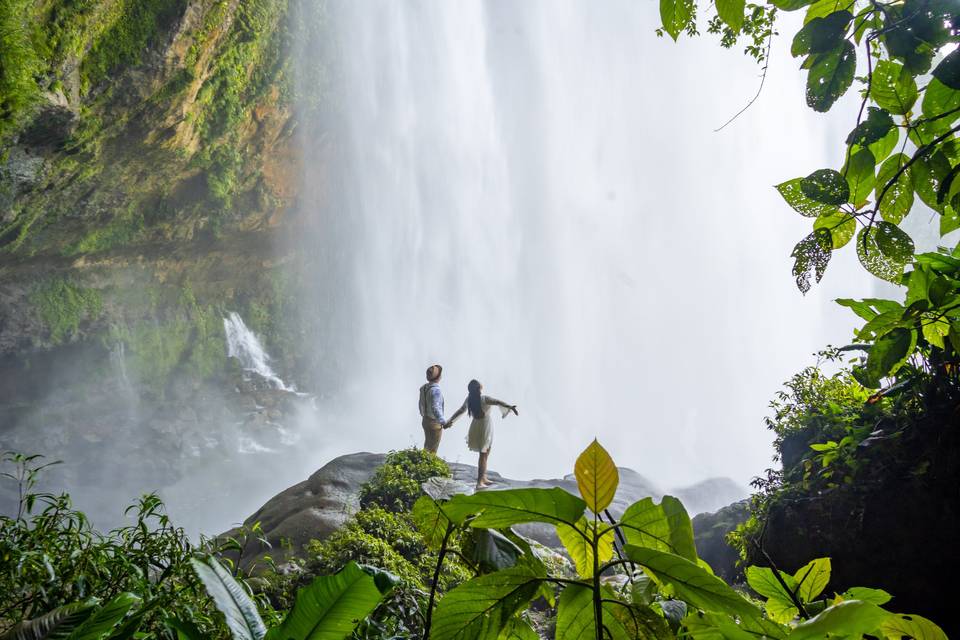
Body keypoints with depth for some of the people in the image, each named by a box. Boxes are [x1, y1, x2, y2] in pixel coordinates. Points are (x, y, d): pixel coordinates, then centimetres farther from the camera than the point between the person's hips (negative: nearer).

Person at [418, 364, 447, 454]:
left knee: (427, 445, 24)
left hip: (425, 420, 8)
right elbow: (435, 408, -35)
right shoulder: (435, 390, -27)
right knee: (432, 449, 6)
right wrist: (443, 422, -36)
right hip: (434, 423, -8)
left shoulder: (424, 387, -1)